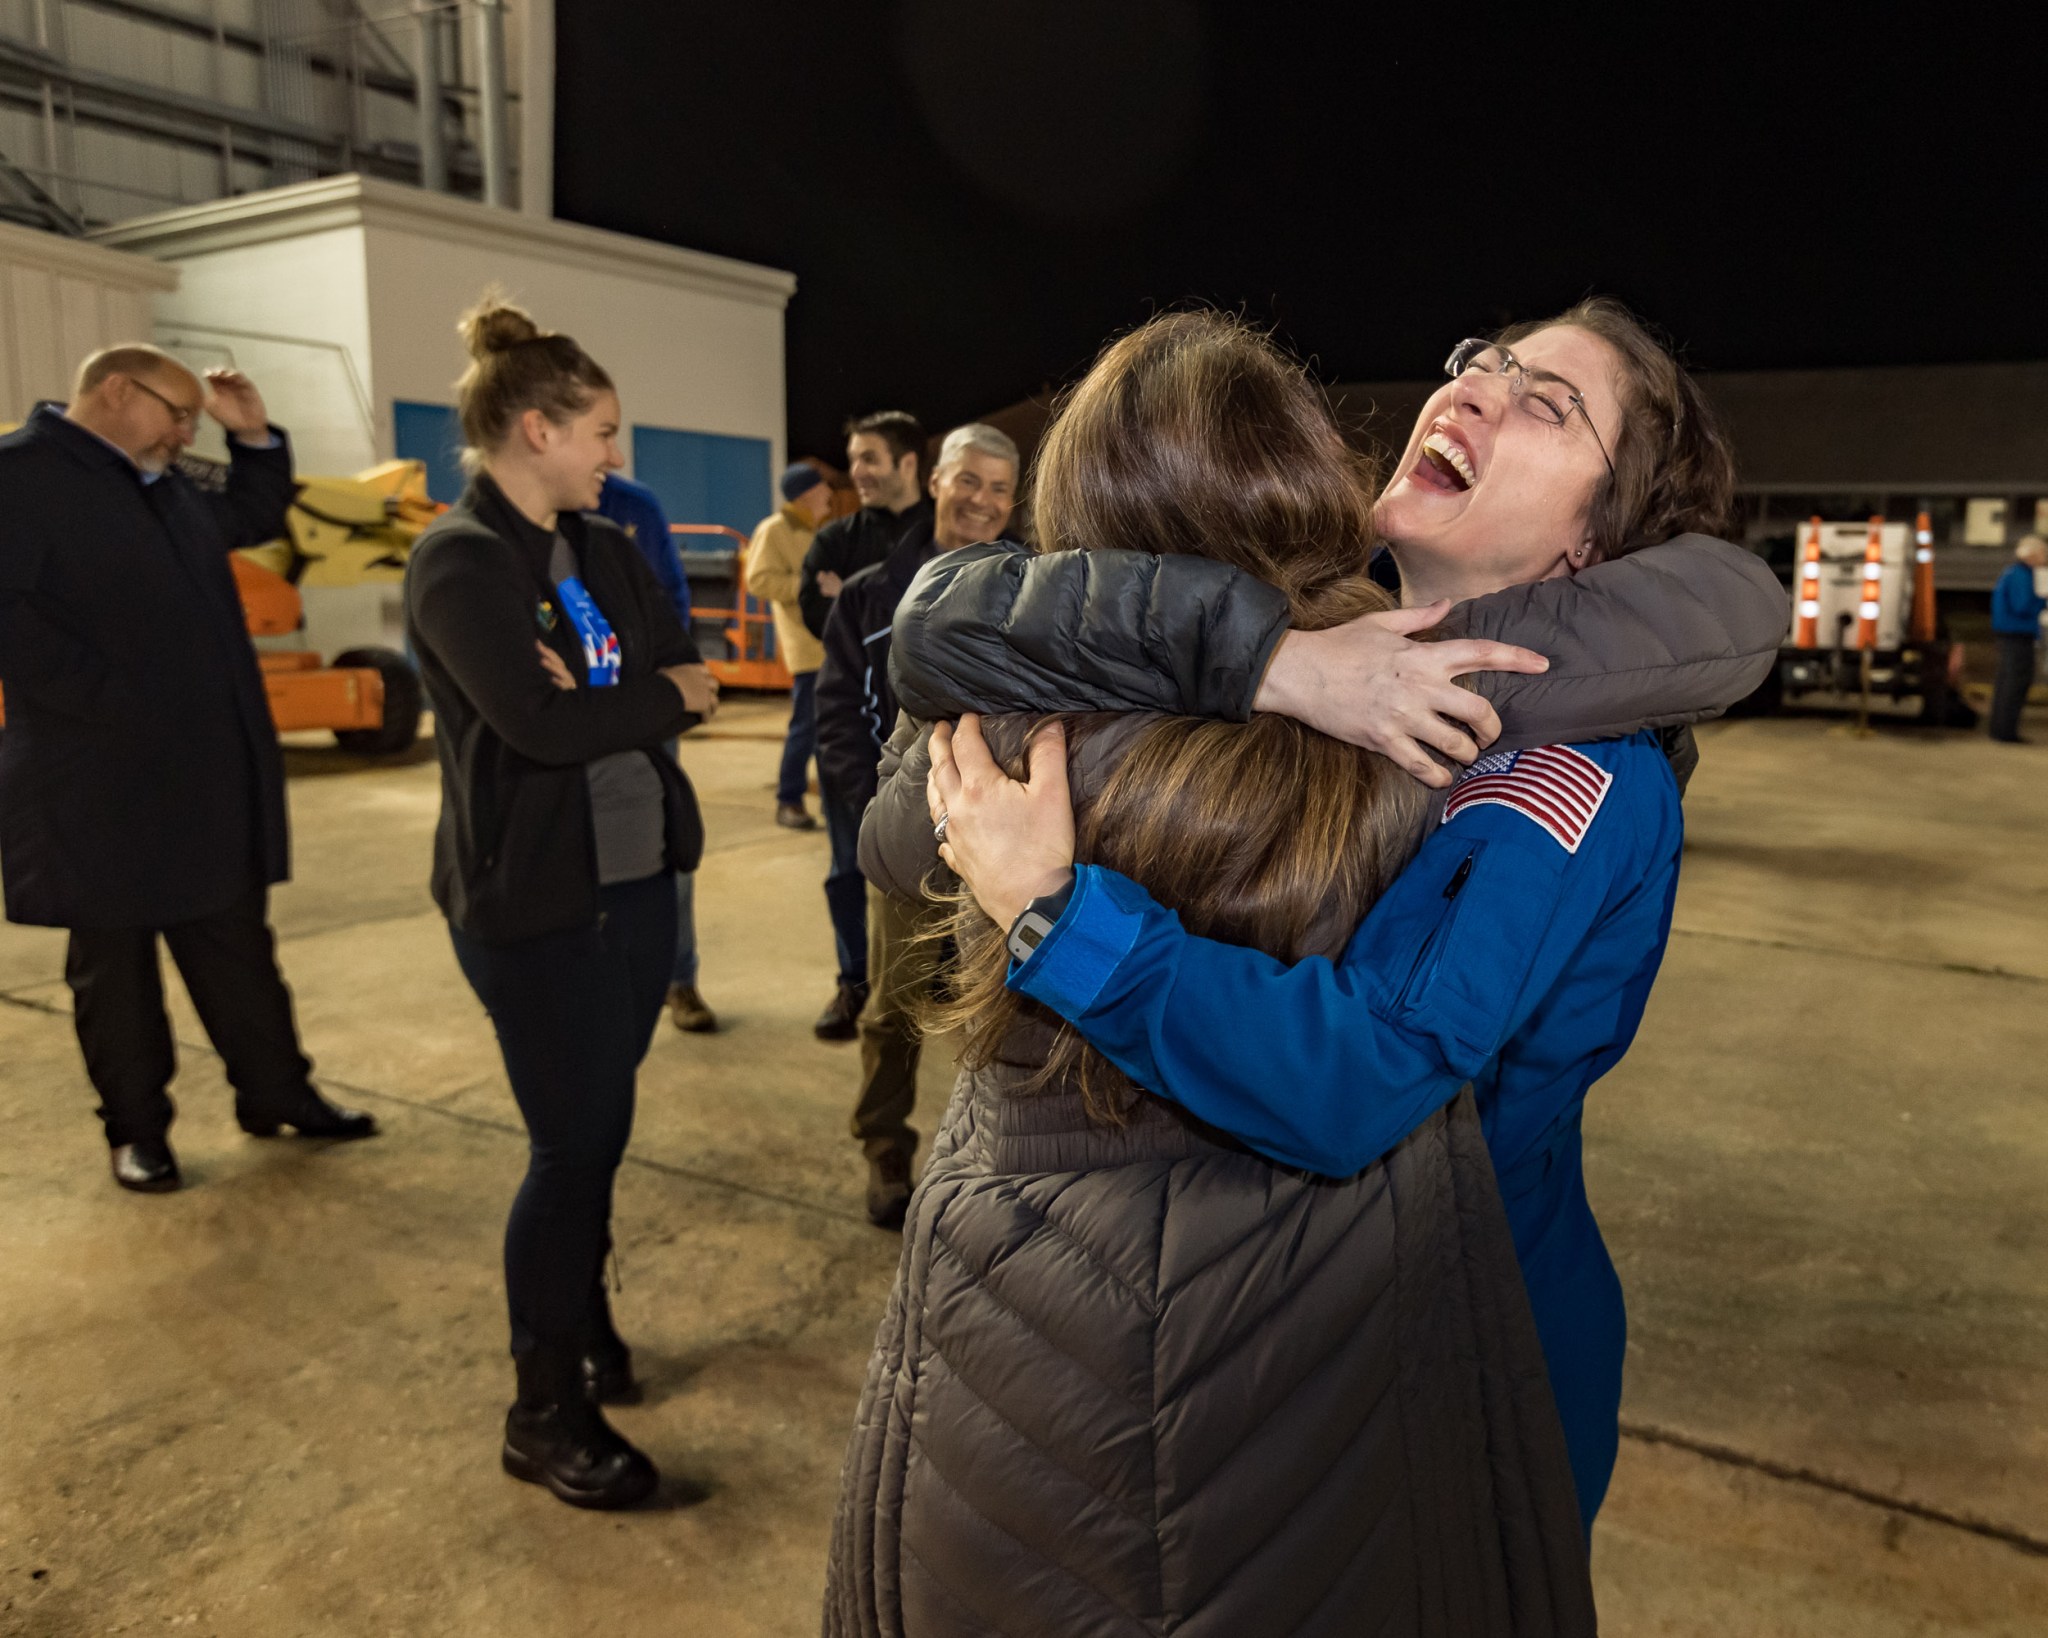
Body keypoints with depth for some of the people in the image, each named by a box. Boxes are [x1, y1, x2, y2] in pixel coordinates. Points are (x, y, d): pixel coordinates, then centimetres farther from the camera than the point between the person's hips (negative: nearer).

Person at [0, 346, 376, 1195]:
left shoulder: (166, 487, 14)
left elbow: (254, 516, 30)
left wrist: (253, 434, 14)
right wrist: (112, 703, -23)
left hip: (209, 775, 8)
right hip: (98, 784, -7)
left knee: (238, 946, 15)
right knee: (113, 963, 9)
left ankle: (274, 1093, 26)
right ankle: (136, 1127, 22)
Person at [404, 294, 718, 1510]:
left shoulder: (603, 550, 10)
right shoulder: (459, 560, -12)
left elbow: (690, 677, 2)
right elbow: (540, 723, -24)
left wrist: (602, 694, -16)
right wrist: (660, 695, -9)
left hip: (637, 877, 7)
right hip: (537, 902, -6)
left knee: (598, 1127, 16)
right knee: (578, 1141, 0)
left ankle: (584, 1320, 37)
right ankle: (547, 1411, 18)